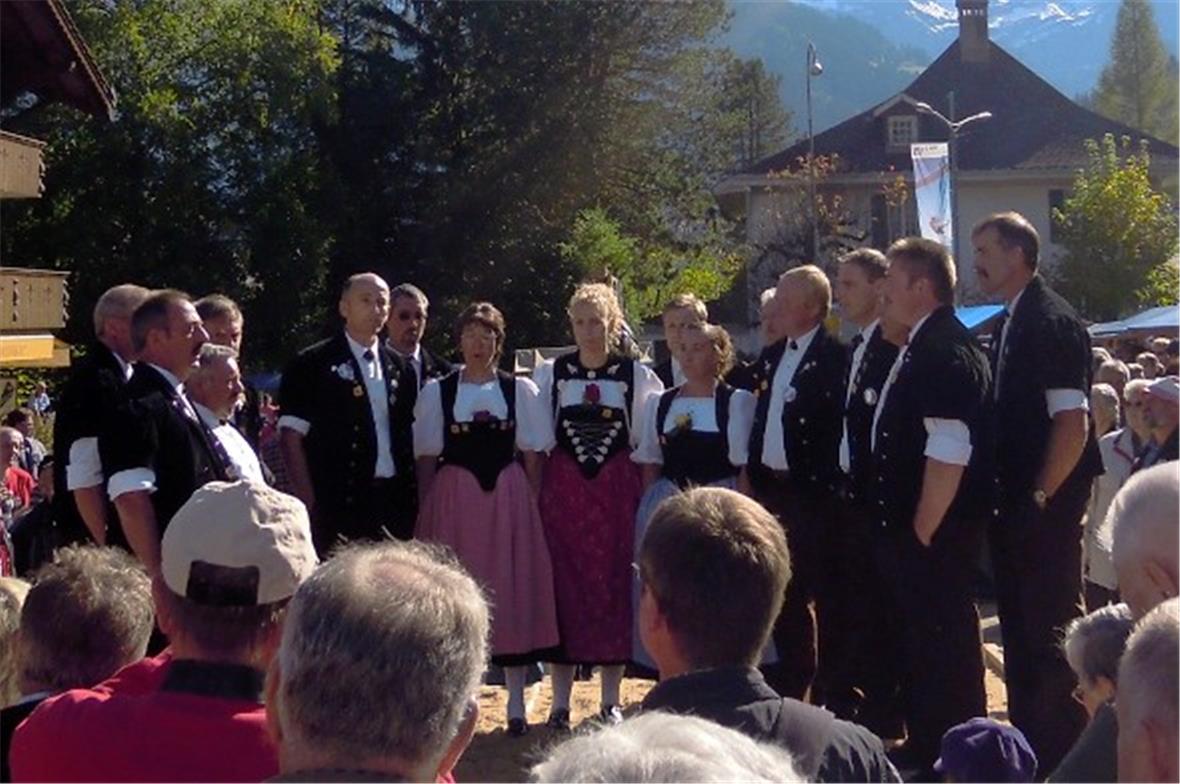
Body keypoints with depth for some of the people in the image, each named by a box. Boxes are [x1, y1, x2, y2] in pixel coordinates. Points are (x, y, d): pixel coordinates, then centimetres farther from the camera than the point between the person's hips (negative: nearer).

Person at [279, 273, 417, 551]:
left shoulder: (397, 367, 15)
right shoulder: (312, 364, -1)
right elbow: (291, 438, -5)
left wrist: (410, 496, 9)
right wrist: (309, 505, -11)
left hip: (394, 504, 5)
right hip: (339, 504, -5)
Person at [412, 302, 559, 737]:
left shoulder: (520, 390, 6)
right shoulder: (437, 391, 5)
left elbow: (532, 455, 5)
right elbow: (426, 457, 4)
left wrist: (531, 506, -4)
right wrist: (427, 509, -3)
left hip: (508, 499, 0)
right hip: (453, 500, 0)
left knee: (512, 591, 2)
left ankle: (516, 703, 11)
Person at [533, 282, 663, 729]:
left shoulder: (637, 376, 3)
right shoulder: (550, 374, 6)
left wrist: (646, 496, -2)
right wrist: (533, 493, 1)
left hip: (617, 489, 0)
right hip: (563, 488, 1)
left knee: (613, 586, 2)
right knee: (563, 585, 1)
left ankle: (611, 699, 12)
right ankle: (560, 699, 10)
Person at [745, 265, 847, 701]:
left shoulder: (835, 358, -11)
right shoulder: (772, 357, 14)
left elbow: (840, 428, -16)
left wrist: (823, 484, -18)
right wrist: (753, 475, 12)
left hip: (811, 493, -8)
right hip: (771, 489, 8)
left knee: (822, 592, 0)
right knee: (783, 591, 15)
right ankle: (790, 681, 26)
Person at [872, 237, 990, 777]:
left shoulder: (945, 349, -18)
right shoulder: (924, 346, 13)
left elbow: (949, 453, -24)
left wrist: (923, 531, -20)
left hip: (935, 533, -10)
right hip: (910, 528, 10)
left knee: (943, 641, 0)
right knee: (918, 637, 18)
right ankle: (925, 746, 30)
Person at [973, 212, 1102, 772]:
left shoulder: (1052, 322, -15)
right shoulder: (1009, 324, 12)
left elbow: (1073, 423, -20)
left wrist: (1040, 498, -19)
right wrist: (1004, 496, 12)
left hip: (1046, 507, -9)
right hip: (1013, 504, 9)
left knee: (1051, 626, -2)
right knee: (1019, 621, 16)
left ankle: (1063, 750, 10)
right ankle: (1028, 738, 29)